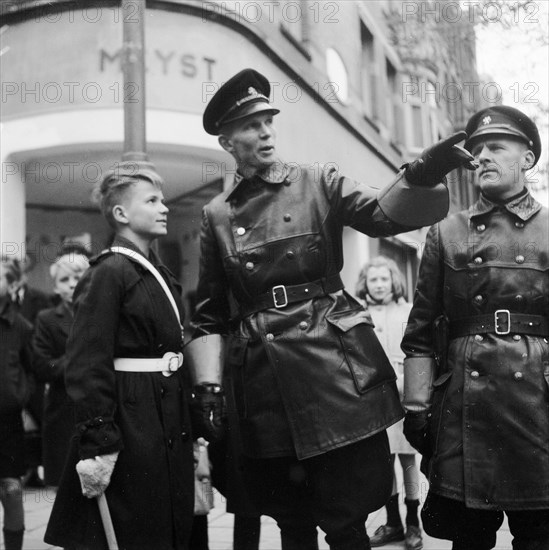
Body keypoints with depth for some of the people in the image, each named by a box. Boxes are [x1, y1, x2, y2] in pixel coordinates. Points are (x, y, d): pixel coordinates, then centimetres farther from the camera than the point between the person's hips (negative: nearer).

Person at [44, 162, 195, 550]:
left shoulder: (161, 275, 14)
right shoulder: (109, 274, -12)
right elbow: (88, 367, -17)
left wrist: (188, 428, 14)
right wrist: (97, 442, -23)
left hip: (169, 423, 8)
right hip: (129, 423, -8)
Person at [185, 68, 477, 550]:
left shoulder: (318, 184, 5)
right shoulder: (216, 215, 9)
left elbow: (383, 214, -13)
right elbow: (209, 314, 12)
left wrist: (423, 174, -32)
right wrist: (207, 386, 3)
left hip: (336, 373, -2)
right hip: (266, 392, 2)